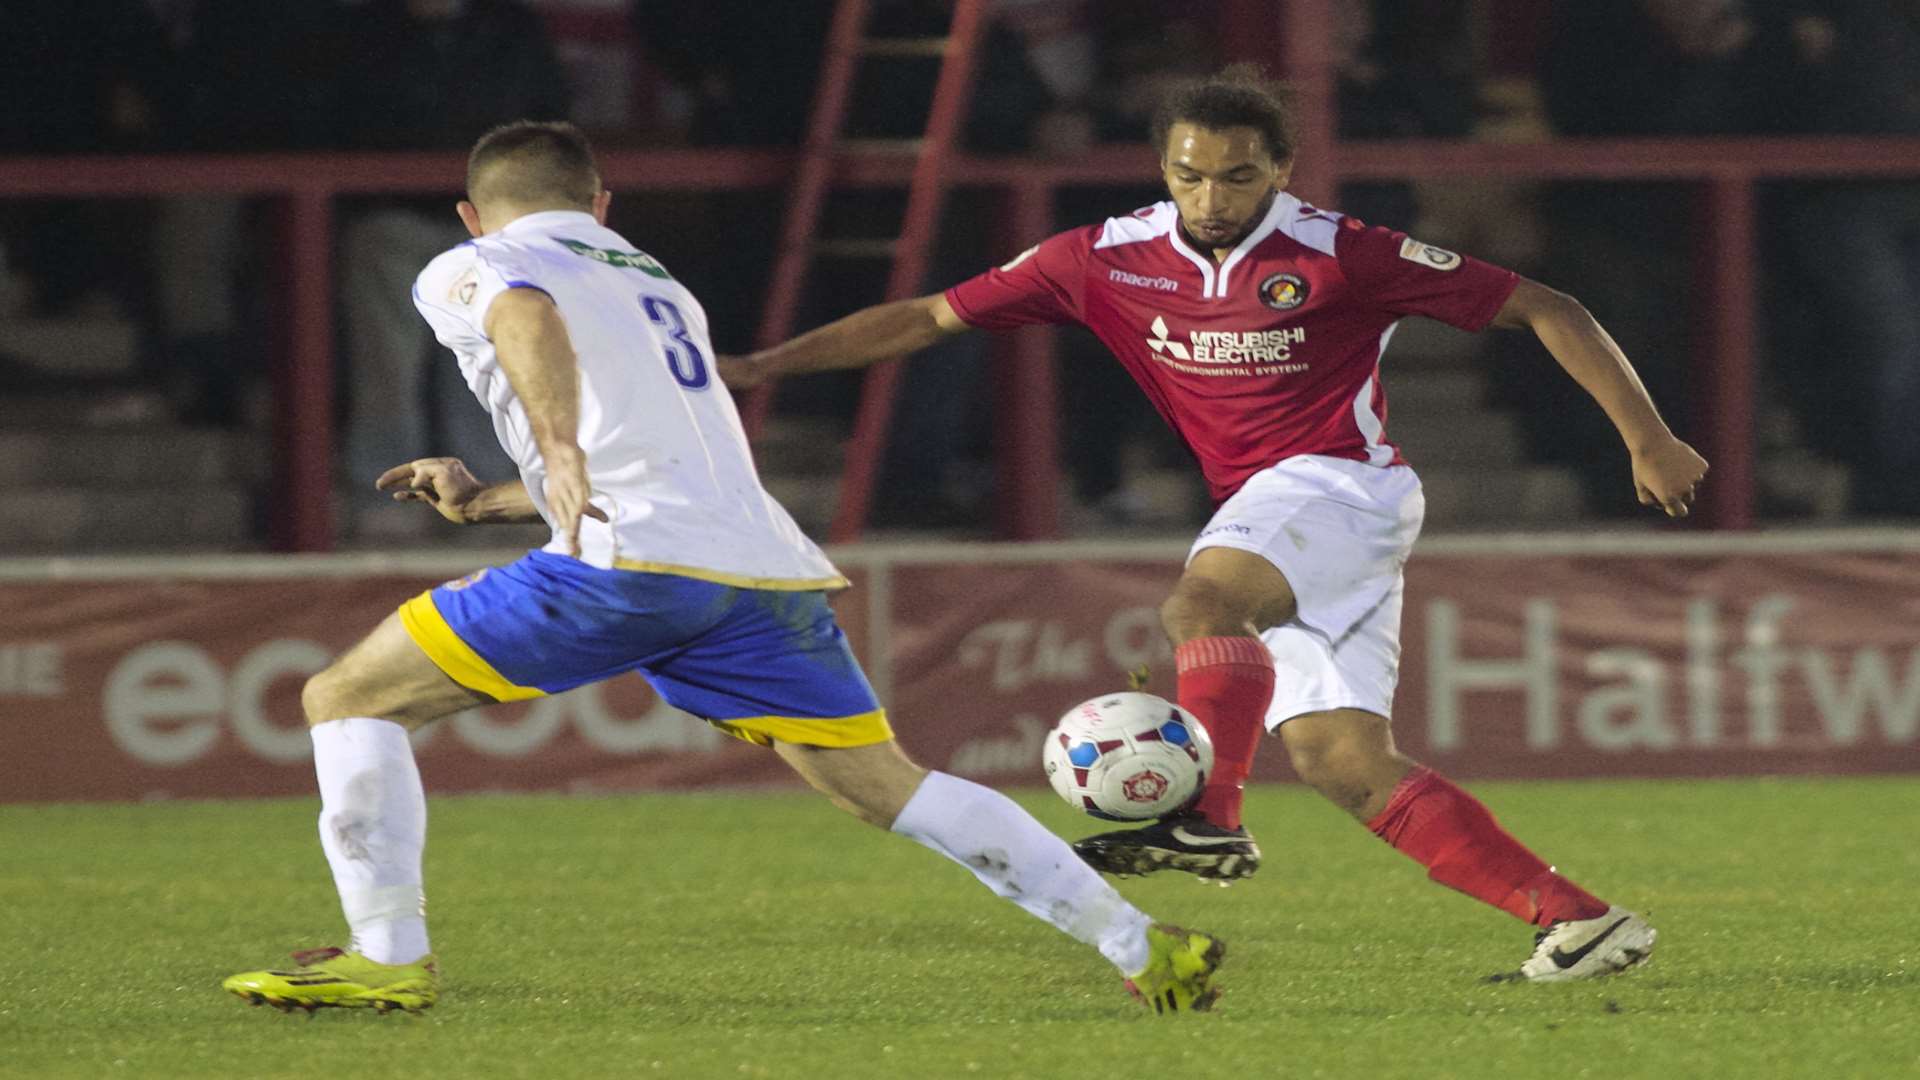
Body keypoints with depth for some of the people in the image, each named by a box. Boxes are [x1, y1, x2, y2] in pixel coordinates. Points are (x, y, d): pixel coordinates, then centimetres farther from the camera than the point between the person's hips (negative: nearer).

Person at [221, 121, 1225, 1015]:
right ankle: (1142, 945, 3)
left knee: (348, 698, 6)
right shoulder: (660, 284, 34)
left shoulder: (468, 269, 14)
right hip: (770, 569, 6)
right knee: (887, 786, 11)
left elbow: (529, 317, -12)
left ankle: (389, 957, -2)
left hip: (631, 563, -6)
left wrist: (558, 446, -26)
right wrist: (485, 499, 50)